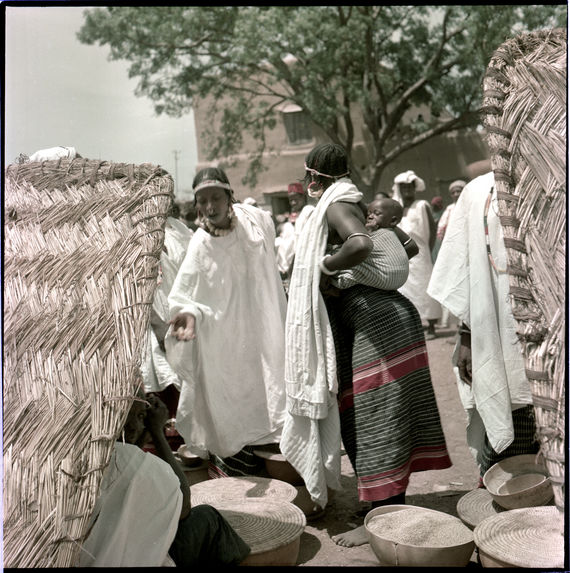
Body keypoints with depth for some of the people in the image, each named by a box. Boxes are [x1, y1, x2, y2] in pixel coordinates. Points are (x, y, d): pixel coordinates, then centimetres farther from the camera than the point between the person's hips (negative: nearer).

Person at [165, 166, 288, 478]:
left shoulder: (255, 219, -9)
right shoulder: (200, 247, -17)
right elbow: (184, 296, -16)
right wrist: (189, 313, -35)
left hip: (262, 331, 4)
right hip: (223, 341, -3)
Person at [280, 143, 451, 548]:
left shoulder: (336, 205, -8)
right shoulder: (360, 203, 18)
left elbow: (360, 245, -31)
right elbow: (409, 246, 26)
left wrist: (325, 267, -16)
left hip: (377, 319, -9)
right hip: (386, 314, 9)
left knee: (374, 419, -4)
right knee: (367, 416, 15)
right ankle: (395, 505, 26)